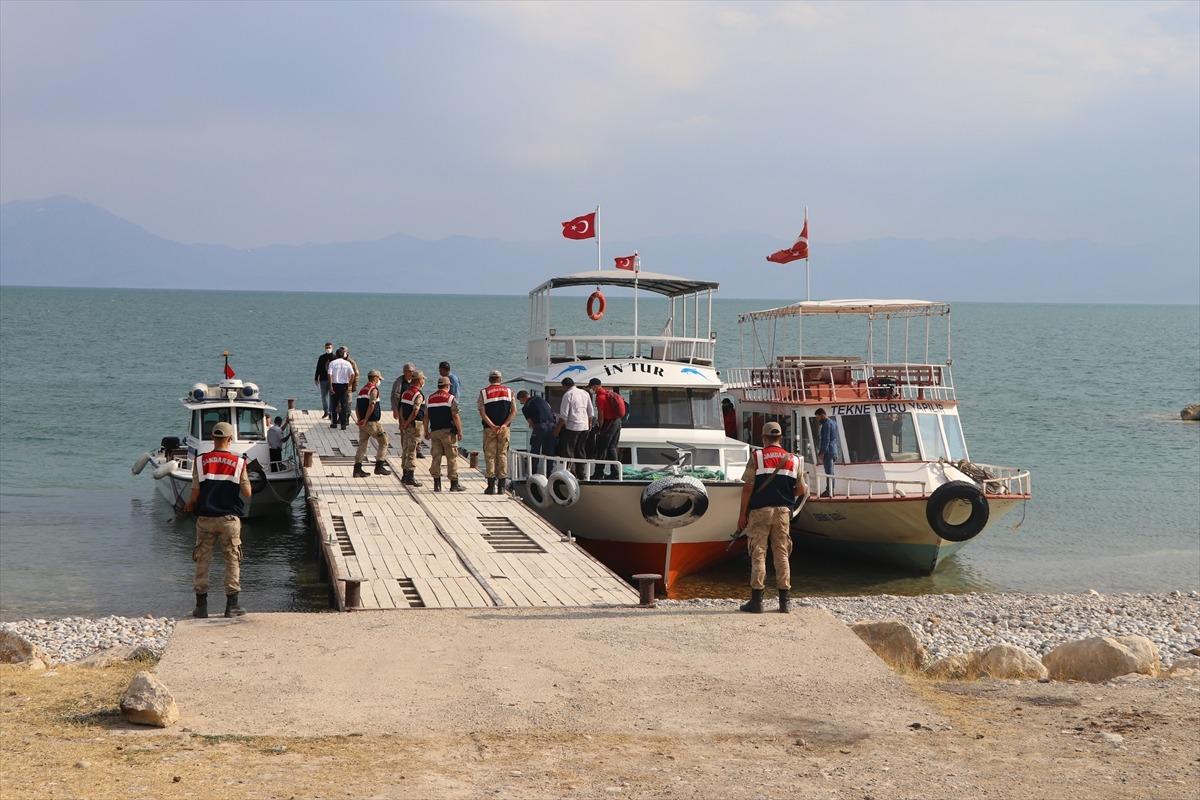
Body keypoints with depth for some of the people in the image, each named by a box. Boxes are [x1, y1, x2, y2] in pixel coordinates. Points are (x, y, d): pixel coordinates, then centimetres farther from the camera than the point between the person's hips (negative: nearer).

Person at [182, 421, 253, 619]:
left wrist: (189, 504, 16)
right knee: (232, 560, 7)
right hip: (229, 519, -1)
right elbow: (247, 493, -3)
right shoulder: (239, 462, -6)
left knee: (202, 560, 9)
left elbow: (195, 493, -5)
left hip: (205, 518, 1)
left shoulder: (200, 461, -5)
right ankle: (232, 605, 7)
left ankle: (201, 605, 10)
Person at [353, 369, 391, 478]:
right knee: (383, 441, 4)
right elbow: (371, 406, -20)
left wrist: (360, 420, 5)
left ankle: (357, 469, 6)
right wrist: (365, 420, -17)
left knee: (362, 444, 10)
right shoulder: (374, 389, -10)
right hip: (372, 422, -8)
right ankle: (379, 466, 1)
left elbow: (357, 407, 12)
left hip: (363, 423, 8)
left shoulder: (362, 390, 16)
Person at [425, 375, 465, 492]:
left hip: (434, 431, 5)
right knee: (452, 458, 1)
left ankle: (437, 484, 5)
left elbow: (426, 417, 11)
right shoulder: (451, 398, -6)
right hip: (448, 431, -5)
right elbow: (455, 416, -12)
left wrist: (426, 432, 18)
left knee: (436, 457, 7)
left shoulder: (430, 398, 10)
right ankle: (454, 484, 3)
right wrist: (460, 432, -8)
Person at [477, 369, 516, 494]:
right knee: (502, 455, 6)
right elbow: (514, 411, -3)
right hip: (505, 428, 1)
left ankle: (491, 485, -2)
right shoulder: (508, 391, 7)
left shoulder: (484, 392, 2)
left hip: (489, 428, -1)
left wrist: (492, 426, -14)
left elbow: (482, 413, -8)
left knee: (490, 456, 4)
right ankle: (501, 486, 4)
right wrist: (504, 425, -10)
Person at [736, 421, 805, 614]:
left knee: (758, 554, 0)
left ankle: (756, 601, -2)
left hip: (760, 511, -3)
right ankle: (784, 602, 6)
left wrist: (742, 514, -2)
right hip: (783, 511, 3)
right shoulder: (793, 460, 7)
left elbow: (748, 488, -8)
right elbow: (801, 490, 8)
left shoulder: (757, 457, -4)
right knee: (782, 555, 8)